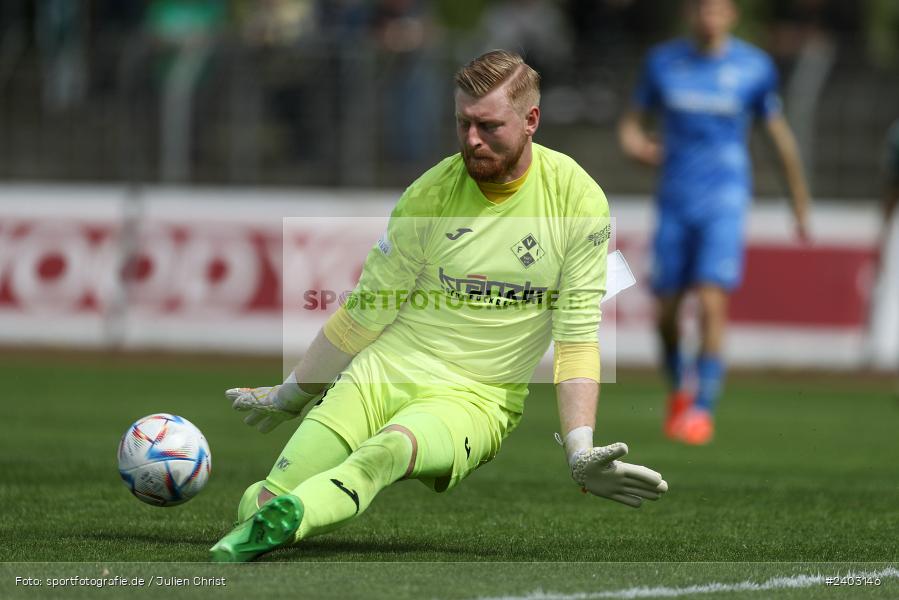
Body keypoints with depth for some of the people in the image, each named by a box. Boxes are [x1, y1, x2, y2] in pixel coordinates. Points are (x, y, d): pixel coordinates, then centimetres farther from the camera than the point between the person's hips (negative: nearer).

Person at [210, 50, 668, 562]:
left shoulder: (577, 199, -5)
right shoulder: (432, 194, -2)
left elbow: (577, 338, -3)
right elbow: (365, 314, 10)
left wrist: (581, 452, -15)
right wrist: (287, 396, 17)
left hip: (477, 398, -2)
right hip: (383, 372, 2)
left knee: (385, 451, -40)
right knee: (266, 499, -23)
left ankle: (278, 523, -58)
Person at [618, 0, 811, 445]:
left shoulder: (754, 67, -1)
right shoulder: (663, 62, 4)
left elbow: (780, 137, 8)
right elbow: (632, 121, 14)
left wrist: (801, 210, 12)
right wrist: (635, 145, -11)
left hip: (725, 201, -3)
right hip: (675, 202, 3)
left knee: (711, 304, -17)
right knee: (665, 312, 4)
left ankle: (702, 409, -11)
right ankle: (680, 387, 31)